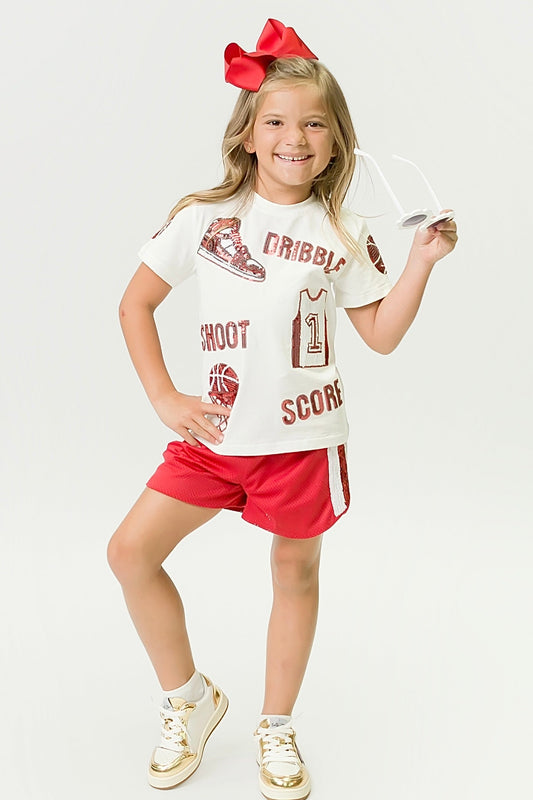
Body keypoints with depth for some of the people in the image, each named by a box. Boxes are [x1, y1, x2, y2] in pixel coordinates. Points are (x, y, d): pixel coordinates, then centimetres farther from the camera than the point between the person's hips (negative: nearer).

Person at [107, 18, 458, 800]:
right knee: (131, 551, -3)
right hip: (213, 429, 1)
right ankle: (191, 700, 21)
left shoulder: (344, 235, 0)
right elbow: (136, 303, 4)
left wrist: (422, 261, -10)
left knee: (296, 572, 10)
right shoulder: (203, 216, -2)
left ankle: (277, 729, 33)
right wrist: (163, 397, -4)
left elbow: (382, 335, 2)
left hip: (304, 435, 0)